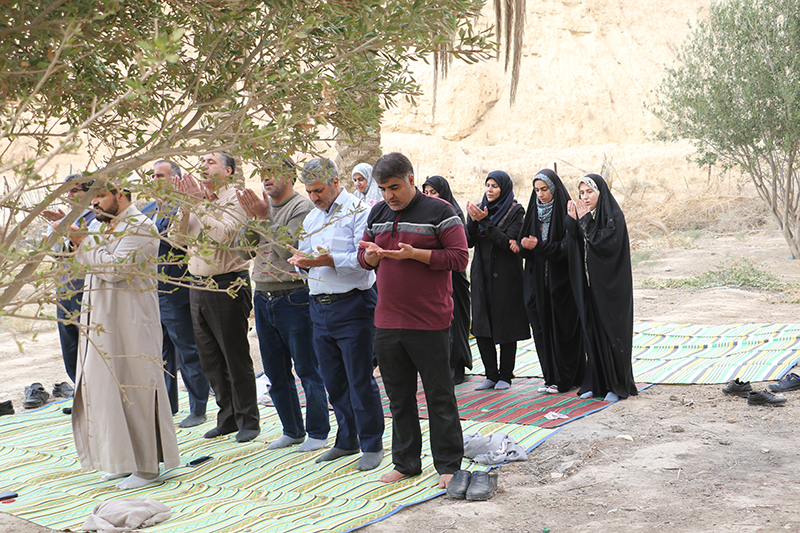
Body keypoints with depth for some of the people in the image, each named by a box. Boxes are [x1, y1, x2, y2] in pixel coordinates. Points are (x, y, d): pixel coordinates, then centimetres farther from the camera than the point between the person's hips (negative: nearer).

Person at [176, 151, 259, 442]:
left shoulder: (235, 198, -8)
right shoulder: (199, 198, 13)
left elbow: (224, 235, -22)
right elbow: (181, 237, 5)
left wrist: (201, 203, -18)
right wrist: (186, 206, -8)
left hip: (228, 285, -7)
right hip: (198, 285, 7)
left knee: (236, 357, -1)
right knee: (210, 359, 12)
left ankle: (248, 421, 9)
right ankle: (227, 417, 24)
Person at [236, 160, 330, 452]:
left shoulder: (302, 207, -8)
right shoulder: (262, 207, 13)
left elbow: (289, 247, -19)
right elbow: (243, 251, 8)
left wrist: (263, 218, -18)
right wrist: (251, 220, -6)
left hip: (294, 298, -7)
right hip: (263, 297, 7)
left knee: (307, 369, 0)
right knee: (276, 373, 13)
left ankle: (317, 432, 11)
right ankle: (292, 431, 25)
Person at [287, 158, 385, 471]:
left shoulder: (358, 211, -8)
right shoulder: (311, 218, 17)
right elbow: (306, 253, 21)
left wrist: (329, 260, -26)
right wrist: (301, 261, -2)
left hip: (352, 306, -8)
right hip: (320, 307, 8)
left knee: (360, 380, -4)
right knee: (333, 380, 13)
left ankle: (372, 444, 7)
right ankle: (347, 440, 26)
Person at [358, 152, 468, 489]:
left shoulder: (439, 212, -7)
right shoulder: (377, 214, 11)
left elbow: (459, 257, -11)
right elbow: (363, 255, 19)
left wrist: (414, 253, -20)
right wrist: (370, 255, -6)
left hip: (430, 323, -5)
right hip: (387, 322, 6)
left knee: (439, 397, 3)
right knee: (399, 398, 13)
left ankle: (448, 465, 13)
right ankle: (405, 462, 25)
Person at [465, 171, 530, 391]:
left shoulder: (515, 211, -5)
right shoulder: (480, 209, 9)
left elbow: (508, 242, -16)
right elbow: (469, 242, 2)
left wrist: (485, 221, -21)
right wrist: (473, 221, -15)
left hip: (506, 276, -5)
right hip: (482, 275, 5)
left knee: (505, 326, 1)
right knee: (481, 327, 2)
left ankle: (505, 376, 11)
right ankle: (491, 375, 11)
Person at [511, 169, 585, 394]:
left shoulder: (565, 213, -9)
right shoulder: (535, 211, 10)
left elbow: (566, 248, -16)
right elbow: (526, 240, 11)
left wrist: (539, 246, -26)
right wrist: (521, 247, -11)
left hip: (561, 281, -6)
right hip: (538, 281, 6)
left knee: (562, 327, 0)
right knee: (543, 328, 6)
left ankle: (565, 379, 8)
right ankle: (551, 377, 14)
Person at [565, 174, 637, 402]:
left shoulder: (614, 216, -9)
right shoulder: (583, 217, 10)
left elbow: (607, 244, -22)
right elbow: (573, 249, 4)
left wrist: (586, 222, -19)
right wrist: (572, 222, -9)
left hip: (609, 286, -6)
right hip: (588, 284, 6)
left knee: (611, 332, -1)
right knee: (591, 331, 8)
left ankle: (617, 385, 8)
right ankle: (596, 383, 16)